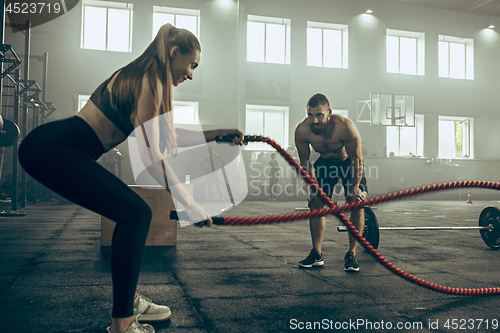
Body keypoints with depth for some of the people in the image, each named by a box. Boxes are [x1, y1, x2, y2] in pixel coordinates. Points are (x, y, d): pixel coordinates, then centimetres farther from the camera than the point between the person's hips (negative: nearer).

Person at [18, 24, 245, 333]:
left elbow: (166, 135, 23)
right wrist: (189, 203, -18)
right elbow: (151, 153, -20)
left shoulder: (143, 78, 16)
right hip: (52, 149, -10)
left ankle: (130, 301, 22)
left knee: (134, 213, 11)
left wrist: (216, 133, 21)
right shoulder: (149, 81, -14)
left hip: (60, 149, 10)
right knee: (135, 213, -13)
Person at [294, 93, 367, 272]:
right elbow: (305, 162, -13)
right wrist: (315, 187, -17)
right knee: (315, 202, -5)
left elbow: (357, 160, -24)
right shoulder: (302, 130, -29)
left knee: (357, 203, -15)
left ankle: (351, 254, -3)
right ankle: (316, 254, 4)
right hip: (325, 162, 3)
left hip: (349, 162, -2)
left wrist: (355, 188, -21)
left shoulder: (345, 127, -38)